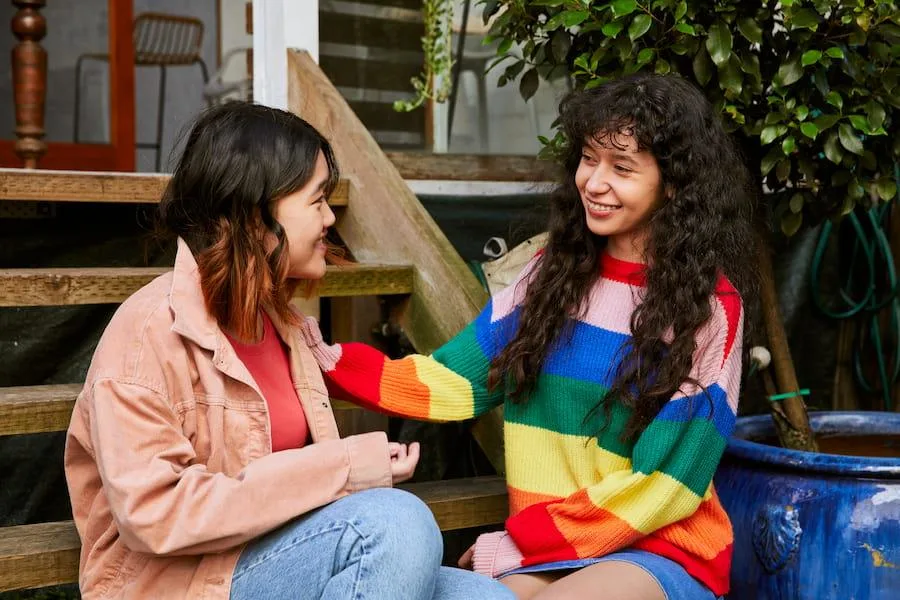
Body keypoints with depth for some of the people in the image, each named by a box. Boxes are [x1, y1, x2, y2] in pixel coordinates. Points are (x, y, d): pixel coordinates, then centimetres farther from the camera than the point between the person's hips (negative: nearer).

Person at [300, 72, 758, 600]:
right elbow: (456, 381, 1)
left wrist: (519, 543, -14)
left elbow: (662, 484, -11)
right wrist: (332, 363, -12)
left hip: (661, 554, -3)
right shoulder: (554, 270, 7)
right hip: (544, 547, 4)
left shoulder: (710, 304, -8)